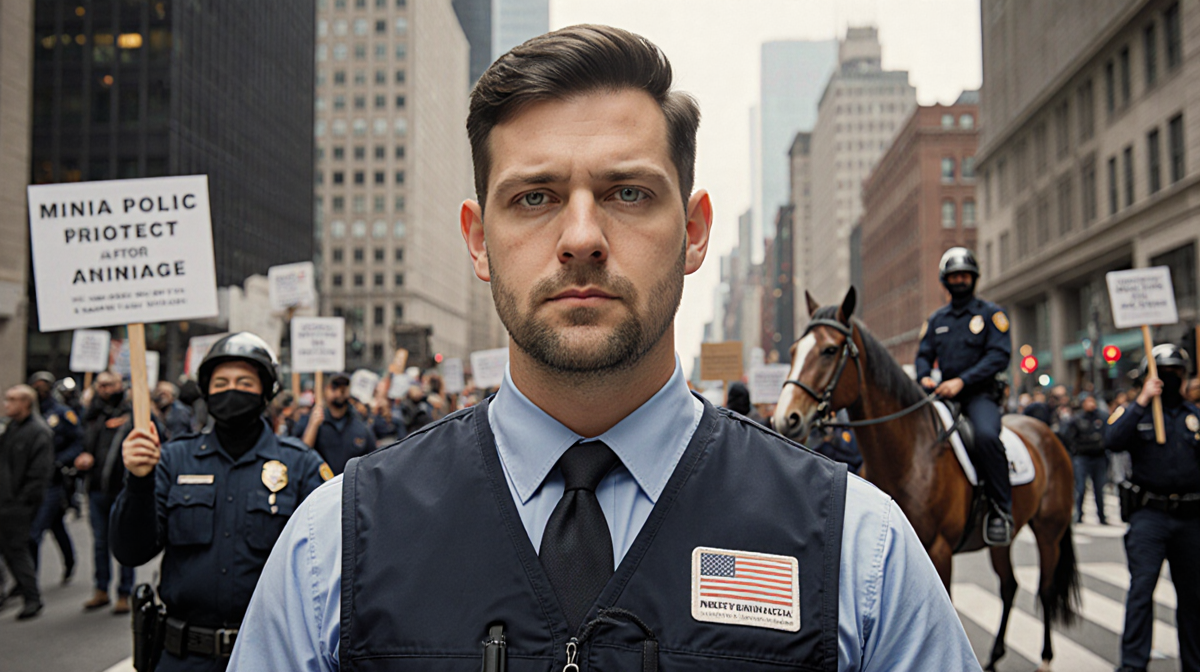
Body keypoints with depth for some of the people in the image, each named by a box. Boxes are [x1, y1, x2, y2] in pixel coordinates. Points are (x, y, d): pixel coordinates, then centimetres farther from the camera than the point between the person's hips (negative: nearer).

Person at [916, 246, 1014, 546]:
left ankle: (1001, 509, -23)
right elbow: (924, 354, 16)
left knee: (986, 434, -35)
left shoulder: (991, 313, 4)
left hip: (979, 395, -5)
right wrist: (924, 376, -9)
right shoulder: (936, 319, 17)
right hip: (942, 396, 5)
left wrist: (961, 381, -19)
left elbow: (999, 356, -8)